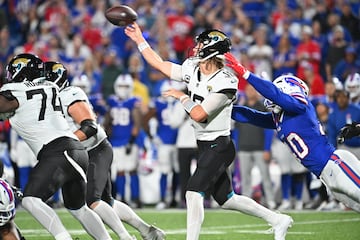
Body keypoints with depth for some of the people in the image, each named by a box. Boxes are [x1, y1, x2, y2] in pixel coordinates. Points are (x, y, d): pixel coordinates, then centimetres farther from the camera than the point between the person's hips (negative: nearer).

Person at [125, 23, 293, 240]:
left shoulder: (224, 83, -21)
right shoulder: (192, 70, 2)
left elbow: (199, 115, -24)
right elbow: (160, 65, 13)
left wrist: (182, 97, -10)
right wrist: (139, 40, 15)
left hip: (218, 146, -9)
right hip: (205, 146, 9)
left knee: (194, 192, -17)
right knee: (226, 200, 15)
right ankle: (278, 220, 26)